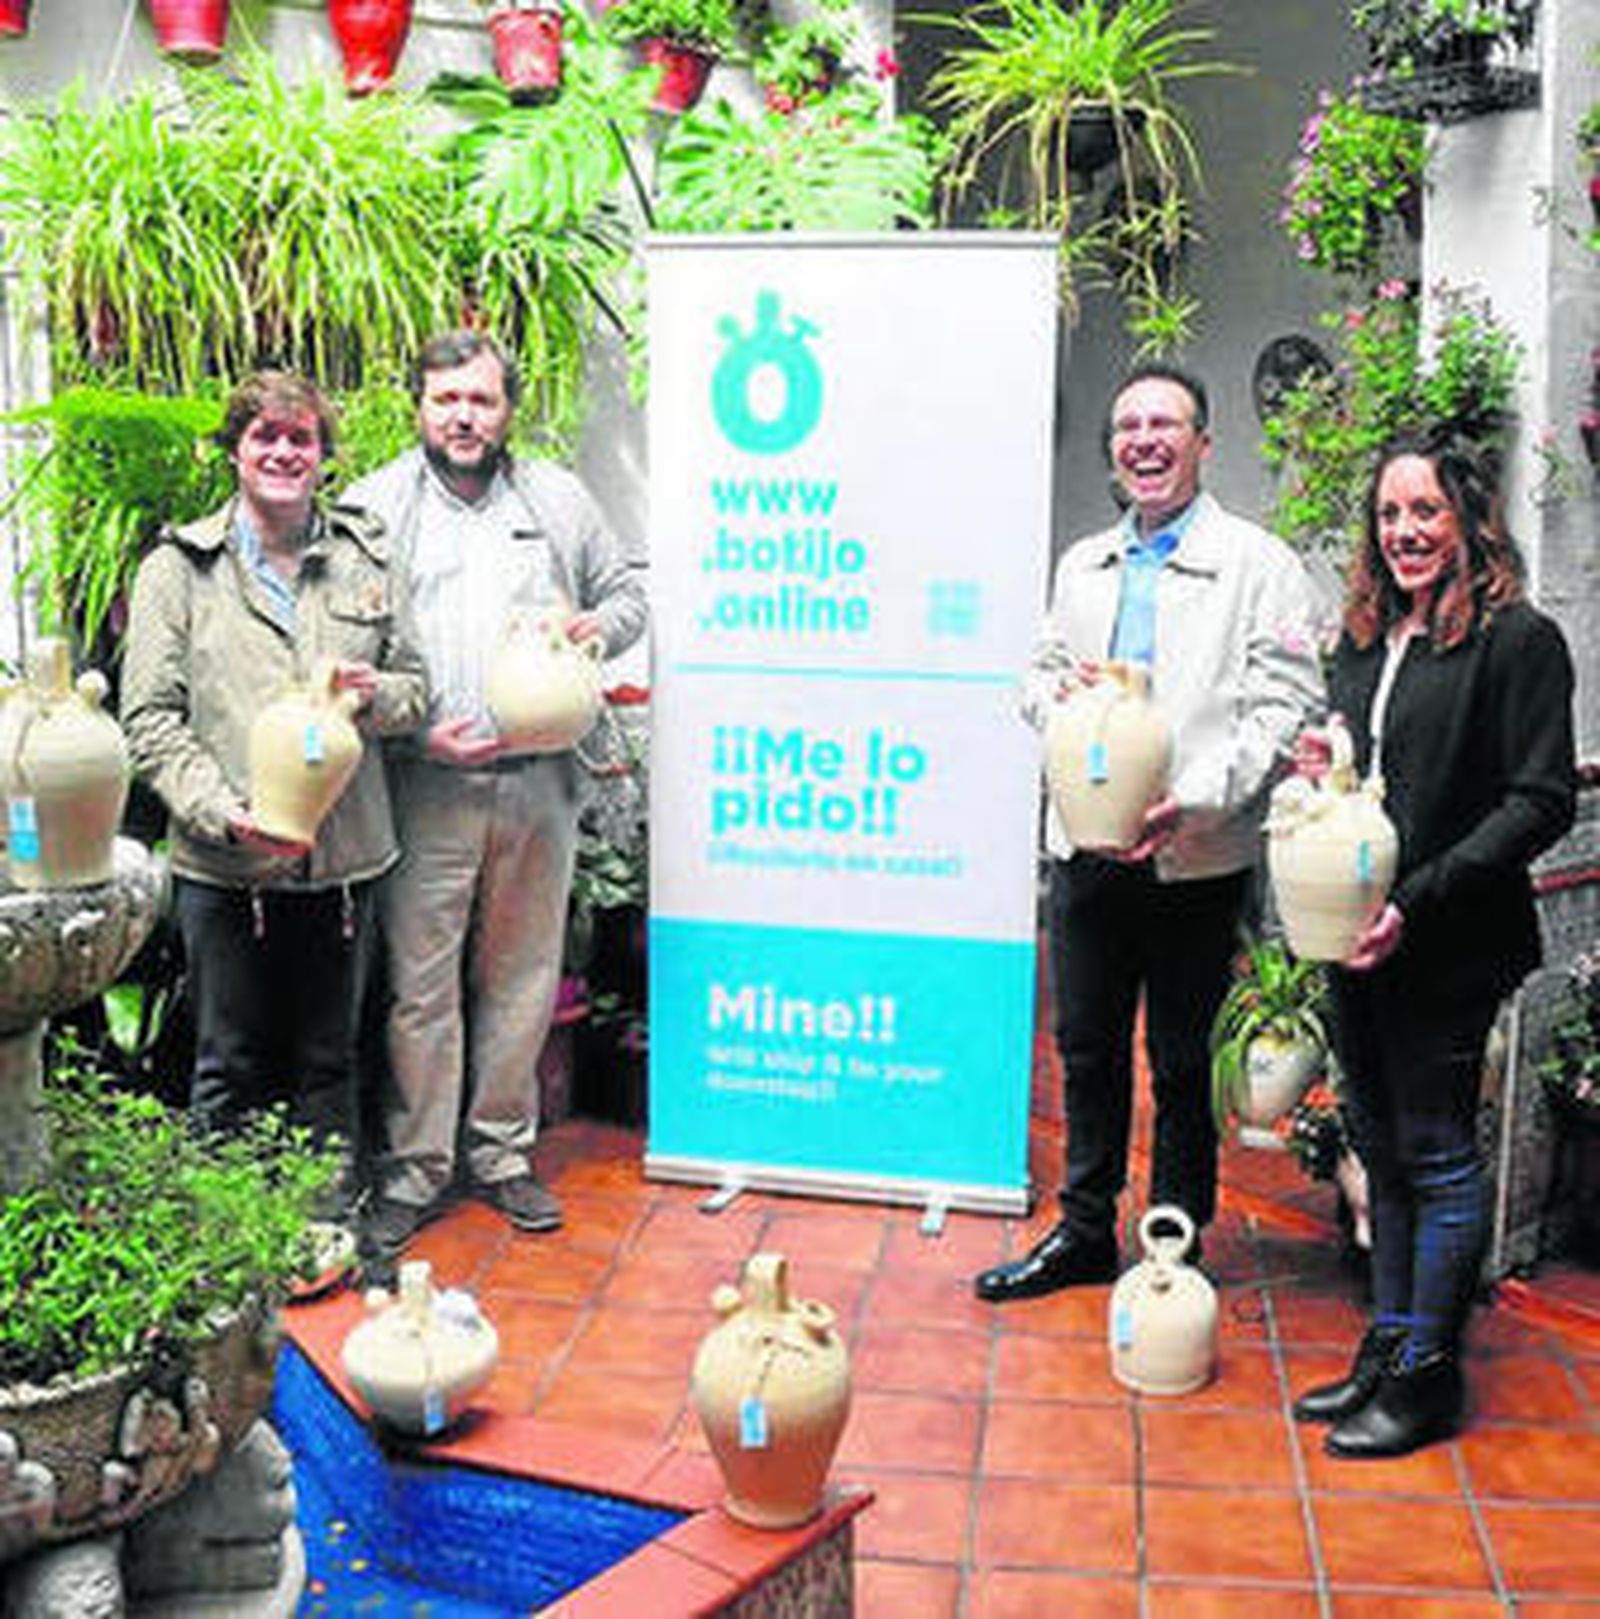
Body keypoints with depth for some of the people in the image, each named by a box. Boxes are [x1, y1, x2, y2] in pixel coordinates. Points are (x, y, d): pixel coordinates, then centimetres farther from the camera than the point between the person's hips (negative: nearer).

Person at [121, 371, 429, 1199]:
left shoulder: (367, 560, 9)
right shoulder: (177, 567, 2)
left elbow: (416, 686, 15)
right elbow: (150, 719, -3)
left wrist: (374, 694, -10)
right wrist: (225, 812, -17)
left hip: (341, 859, 3)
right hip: (223, 865, -2)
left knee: (327, 1063, 14)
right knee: (231, 1069, 7)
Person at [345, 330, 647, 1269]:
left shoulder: (559, 499, 13)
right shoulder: (376, 508, 4)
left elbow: (627, 592, 21)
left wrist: (600, 627, -3)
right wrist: (417, 731, -12)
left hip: (538, 784, 3)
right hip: (427, 788, -3)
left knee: (522, 978, 11)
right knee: (421, 984, 0)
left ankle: (502, 1150, 26)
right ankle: (416, 1168, 14)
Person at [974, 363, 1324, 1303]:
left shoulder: (1260, 565, -4)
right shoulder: (1081, 566, 14)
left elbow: (1285, 709, -11)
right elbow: (1043, 672, 24)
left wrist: (1194, 801, -23)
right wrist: (1060, 694, -2)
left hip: (1196, 861, -5)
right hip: (1087, 847, 5)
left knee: (1182, 1064, 6)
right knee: (1087, 1048, 14)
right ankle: (1085, 1233, 29)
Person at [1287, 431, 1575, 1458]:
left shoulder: (1518, 640, -9)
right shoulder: (1365, 640, 13)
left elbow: (1542, 800, -13)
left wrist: (1420, 902, -19)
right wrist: (1319, 774, -1)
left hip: (1450, 950, -7)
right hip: (1357, 939, 7)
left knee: (1437, 1159, 2)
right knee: (1384, 1155, 15)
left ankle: (1428, 1375, 14)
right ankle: (1388, 1351, 27)